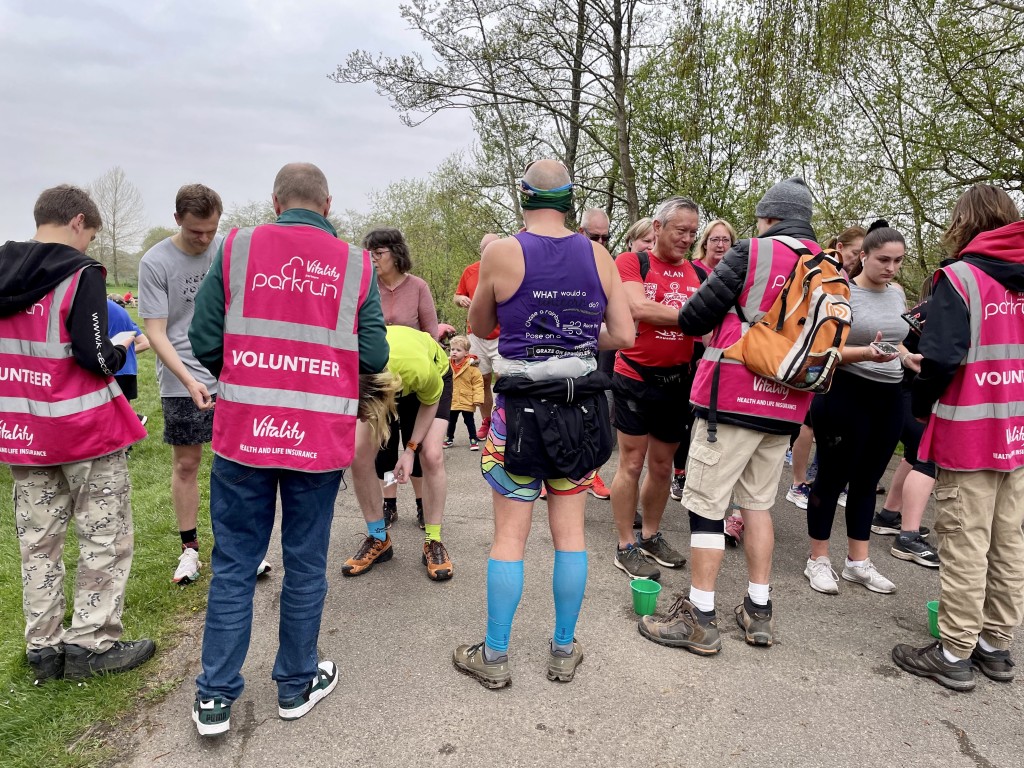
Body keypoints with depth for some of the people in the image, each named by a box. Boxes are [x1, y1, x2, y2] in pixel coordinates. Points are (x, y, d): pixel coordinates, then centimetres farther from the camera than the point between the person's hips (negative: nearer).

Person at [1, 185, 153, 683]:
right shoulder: (80, 274, -14)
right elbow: (98, 360, -18)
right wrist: (122, 345, 2)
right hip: (84, 428, -7)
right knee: (107, 536, 6)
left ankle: (42, 646, 25)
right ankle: (91, 643, 12)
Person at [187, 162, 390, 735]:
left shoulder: (236, 249, 0)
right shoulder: (355, 265, 0)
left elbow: (204, 342, 0)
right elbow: (375, 357, -3)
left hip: (243, 433, 1)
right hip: (321, 438, 0)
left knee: (234, 565, 13)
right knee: (306, 564, 13)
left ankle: (215, 698, 23)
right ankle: (297, 686, 29)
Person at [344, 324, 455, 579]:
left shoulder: (418, 368, -45)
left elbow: (430, 401, -20)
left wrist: (411, 449, -22)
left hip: (435, 374, -2)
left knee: (432, 455, -18)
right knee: (359, 454, -11)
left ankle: (433, 541, 0)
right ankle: (378, 539, 7)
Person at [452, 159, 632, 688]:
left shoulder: (502, 252, -8)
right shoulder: (599, 256, 1)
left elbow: (480, 326, 6)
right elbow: (623, 336, 1)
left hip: (521, 410, -3)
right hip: (582, 407, 3)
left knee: (509, 534, 7)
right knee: (569, 530, 13)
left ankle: (494, 657, 21)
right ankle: (564, 651, 27)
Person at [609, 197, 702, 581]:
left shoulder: (698, 273, 9)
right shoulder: (631, 262, -5)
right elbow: (639, 308, -19)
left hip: (678, 379, 5)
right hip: (636, 378, -5)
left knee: (663, 465, 15)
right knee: (632, 464, 2)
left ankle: (651, 536, 32)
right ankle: (626, 548, 15)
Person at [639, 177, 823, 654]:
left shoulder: (751, 253, -7)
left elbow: (693, 317, -10)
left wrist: (696, 324, 14)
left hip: (732, 399, -6)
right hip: (786, 407, 7)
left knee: (707, 506, 0)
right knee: (758, 504, 16)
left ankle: (699, 619, 6)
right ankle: (758, 612, 23)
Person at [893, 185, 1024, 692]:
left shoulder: (960, 277, -12)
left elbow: (941, 357, -19)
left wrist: (919, 406, -3)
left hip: (968, 435, -7)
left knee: (964, 547, 0)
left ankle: (953, 655, 10)